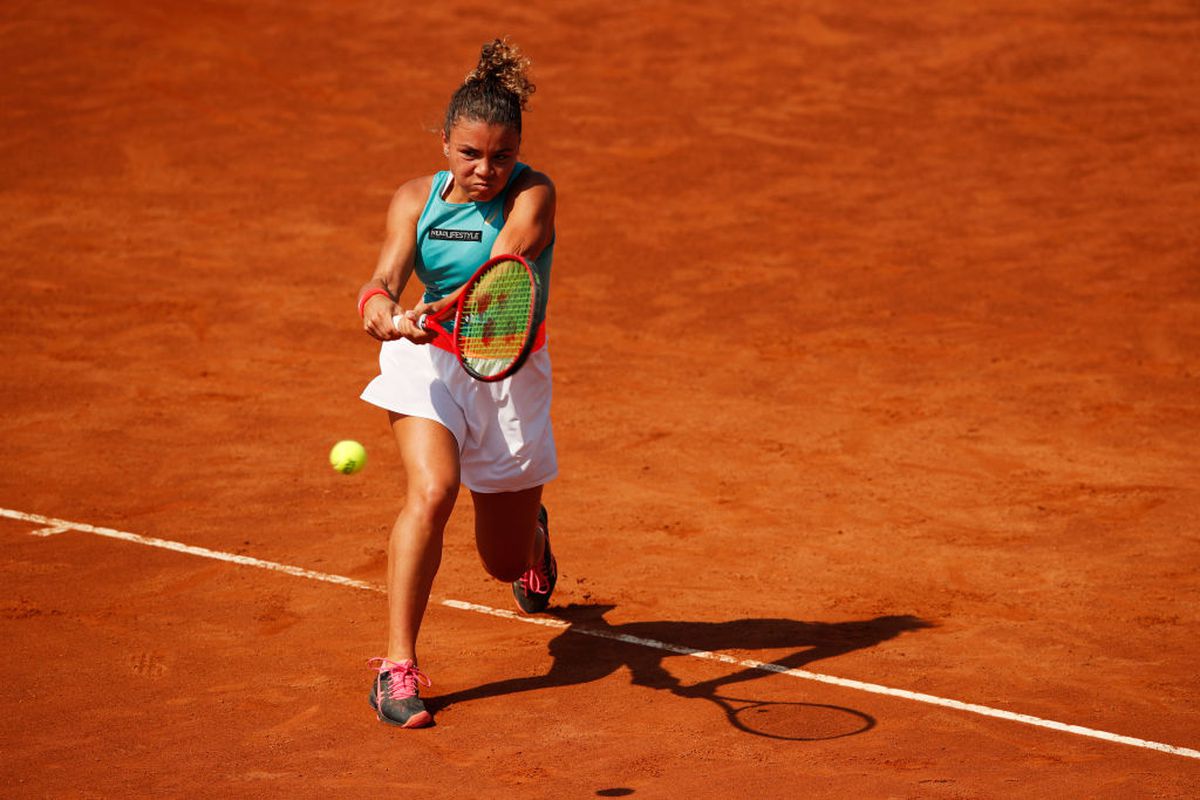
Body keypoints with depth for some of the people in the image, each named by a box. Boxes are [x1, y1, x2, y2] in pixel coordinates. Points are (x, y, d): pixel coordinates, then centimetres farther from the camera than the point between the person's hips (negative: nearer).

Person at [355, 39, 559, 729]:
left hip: (510, 370, 0)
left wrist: (439, 311, -52)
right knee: (432, 491, -29)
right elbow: (387, 276, -18)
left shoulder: (532, 195, -14)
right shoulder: (417, 200, -5)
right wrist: (384, 309, -43)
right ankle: (397, 666, -24)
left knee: (507, 562, 10)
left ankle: (532, 531, 50)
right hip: (430, 362, 1)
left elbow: (502, 269, -33)